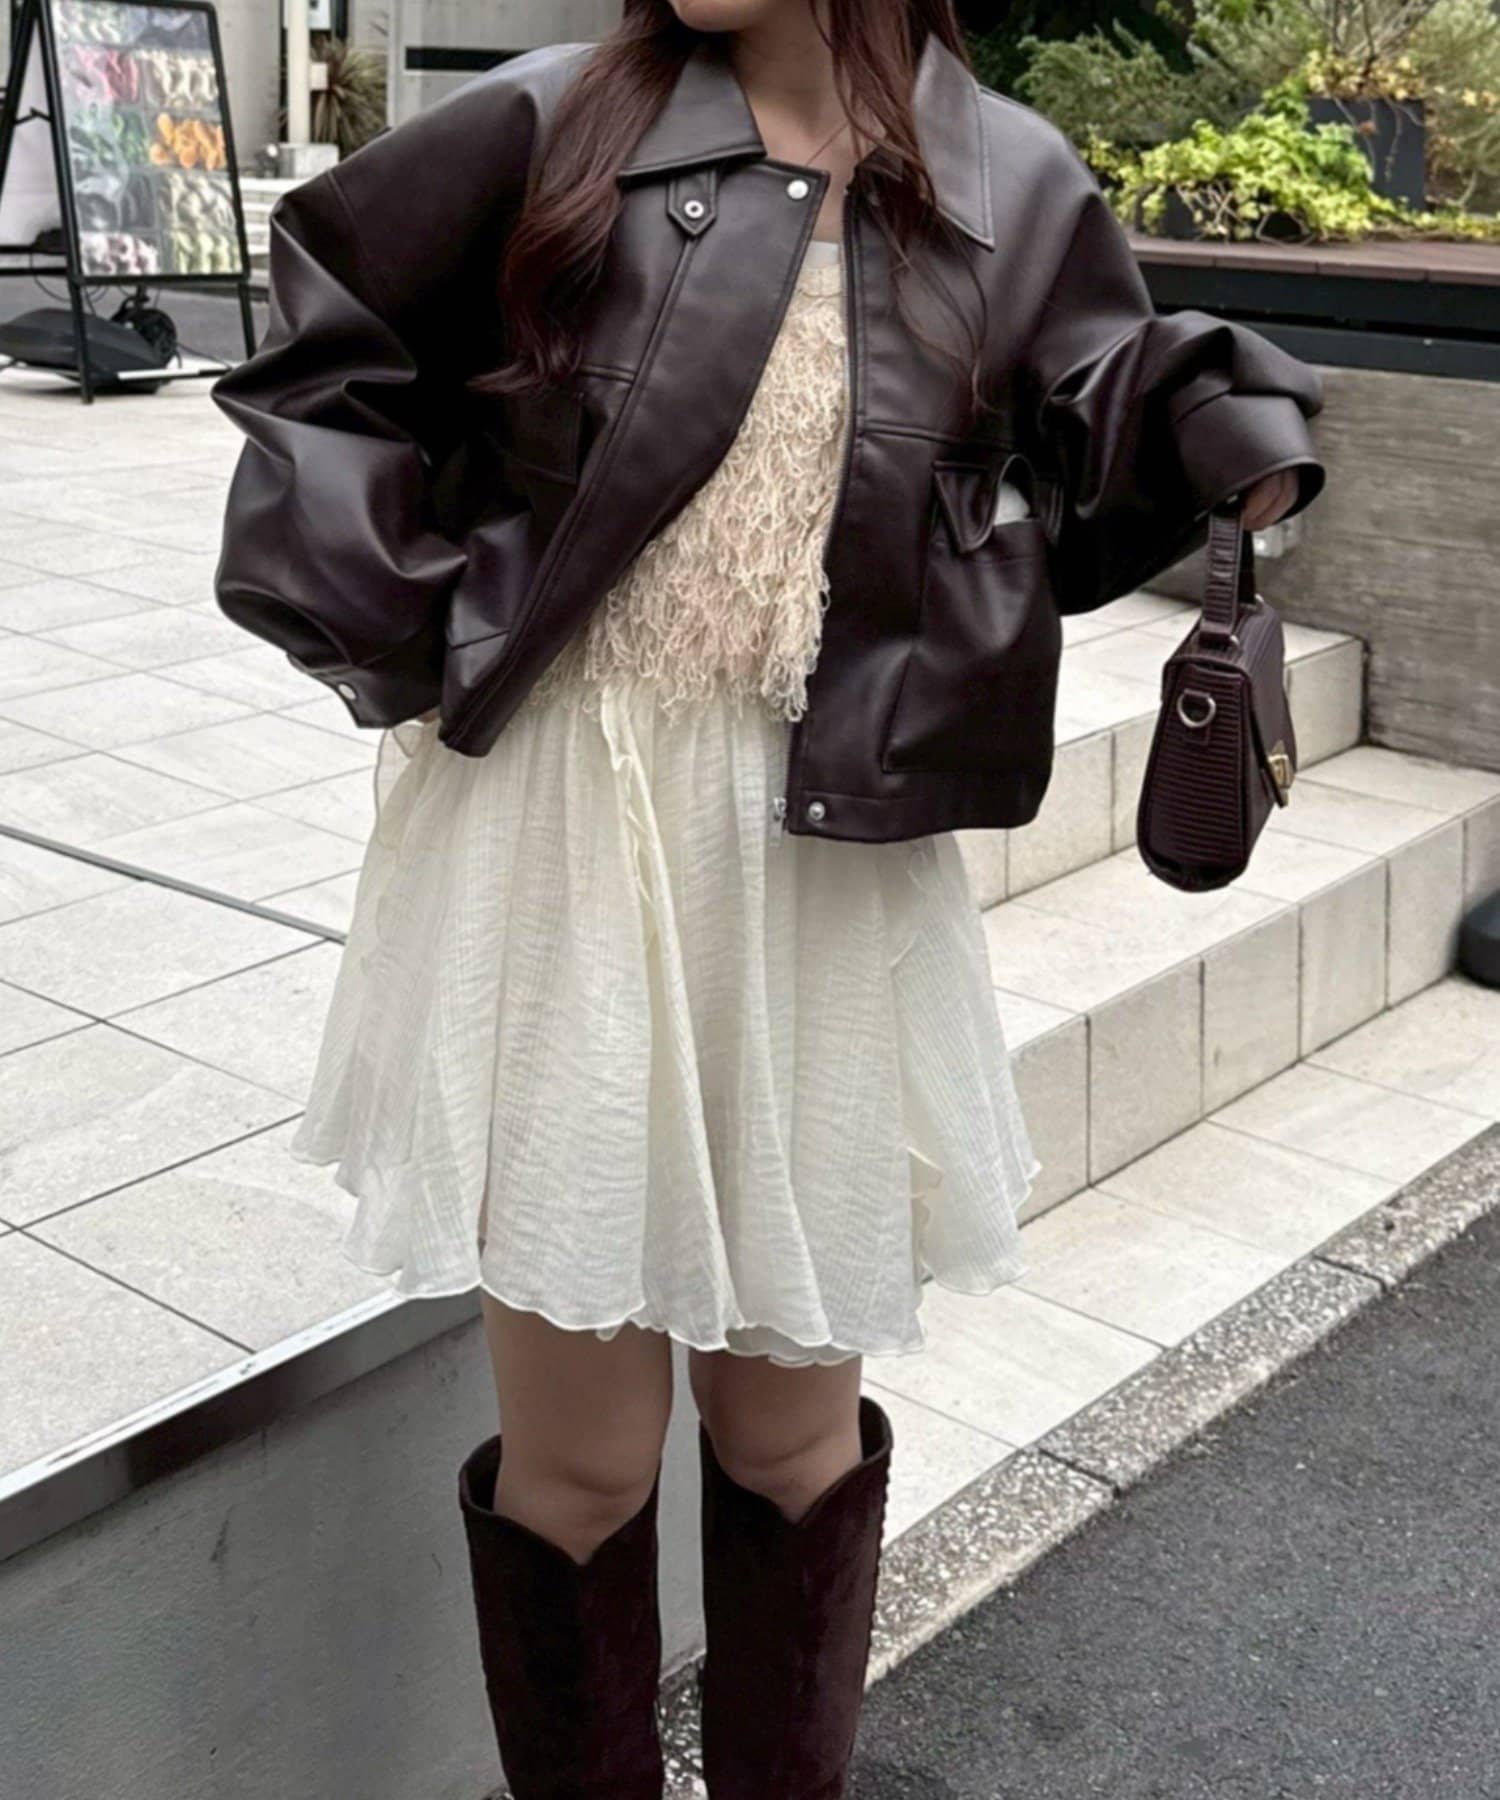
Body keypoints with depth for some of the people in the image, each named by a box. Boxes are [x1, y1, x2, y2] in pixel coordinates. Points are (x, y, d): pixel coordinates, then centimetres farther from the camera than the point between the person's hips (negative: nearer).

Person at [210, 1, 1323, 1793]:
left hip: (830, 857, 2)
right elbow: (330, 356, 10)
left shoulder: (1009, 186, 3)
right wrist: (403, 641, 1)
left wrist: (1219, 420, -6)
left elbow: (1084, 471, 14)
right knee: (578, 1453, 7)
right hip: (558, 827, -1)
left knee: (794, 1427, 15)